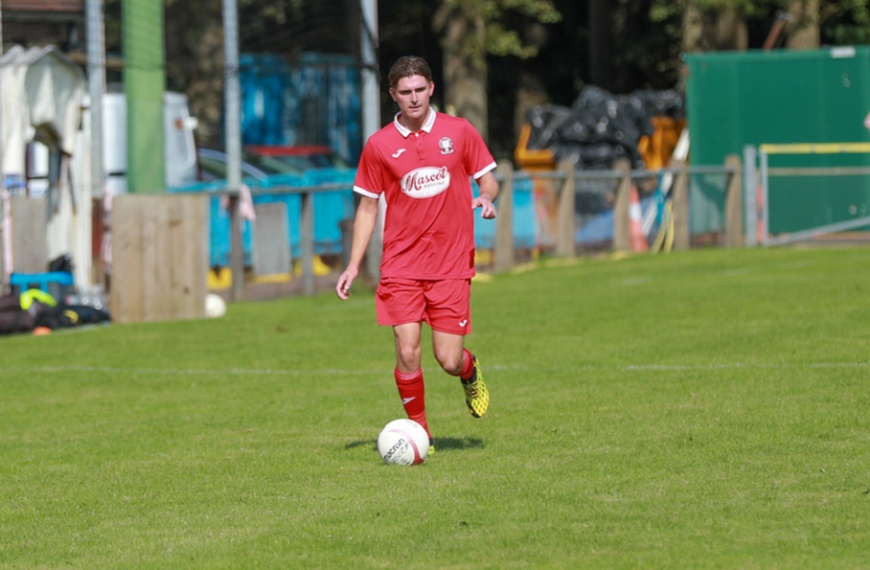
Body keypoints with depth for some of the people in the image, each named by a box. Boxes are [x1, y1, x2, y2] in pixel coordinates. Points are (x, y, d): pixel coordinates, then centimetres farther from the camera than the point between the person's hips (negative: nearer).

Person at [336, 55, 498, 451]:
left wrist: (487, 197, -13)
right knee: (407, 353, -11)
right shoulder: (379, 145, 3)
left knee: (449, 361, -4)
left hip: (452, 266, 0)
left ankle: (470, 371, 32)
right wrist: (353, 265, 5)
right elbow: (367, 207, 9)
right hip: (401, 266, 0)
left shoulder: (460, 132, 3)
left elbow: (487, 180, 11)